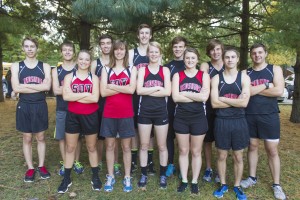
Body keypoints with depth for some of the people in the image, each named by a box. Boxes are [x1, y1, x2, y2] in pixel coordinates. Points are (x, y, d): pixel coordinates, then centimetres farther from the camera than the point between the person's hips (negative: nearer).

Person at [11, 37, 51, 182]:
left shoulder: (44, 66, 2)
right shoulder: (16, 66, 1)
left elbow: (47, 86, -14)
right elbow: (16, 89, -12)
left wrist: (25, 85, -14)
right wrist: (38, 87, -14)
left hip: (40, 106, 0)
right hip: (24, 106, 0)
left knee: (40, 137, 10)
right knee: (27, 139, 9)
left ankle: (41, 166, 23)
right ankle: (30, 168, 22)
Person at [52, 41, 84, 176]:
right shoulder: (56, 70, 6)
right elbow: (56, 91, -8)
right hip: (61, 109, 2)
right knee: (61, 137, 8)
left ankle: (76, 162, 22)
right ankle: (64, 163, 22)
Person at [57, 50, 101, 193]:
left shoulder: (94, 78, 0)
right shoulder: (69, 77, 2)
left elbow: (95, 98, -15)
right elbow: (66, 96, -14)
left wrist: (75, 97, -13)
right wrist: (86, 94, -16)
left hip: (90, 116, -1)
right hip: (73, 116, 1)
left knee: (91, 147, 12)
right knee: (70, 148, 10)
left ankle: (95, 177, 25)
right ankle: (67, 179, 24)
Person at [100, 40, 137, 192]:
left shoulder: (132, 69, 3)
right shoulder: (106, 69, 5)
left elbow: (131, 89, -13)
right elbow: (103, 92, -7)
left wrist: (112, 86, -9)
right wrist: (123, 88, -11)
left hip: (126, 114, -1)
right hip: (109, 114, 1)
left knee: (126, 147, 9)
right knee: (110, 146, 11)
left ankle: (127, 178, 22)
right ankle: (110, 177, 25)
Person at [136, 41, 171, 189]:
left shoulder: (165, 70, 3)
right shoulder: (142, 70, 4)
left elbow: (167, 92, -11)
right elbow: (139, 90, -9)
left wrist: (147, 91, -12)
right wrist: (157, 88, -12)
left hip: (161, 112, 0)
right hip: (144, 112, 1)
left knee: (162, 146, 10)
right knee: (143, 145, 9)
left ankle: (163, 175, 25)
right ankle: (143, 174, 24)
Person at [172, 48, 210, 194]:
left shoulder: (204, 75, 2)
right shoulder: (177, 75, 3)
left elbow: (205, 97, -14)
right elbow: (175, 97, -11)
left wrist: (184, 93, -12)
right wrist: (196, 96, -13)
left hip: (198, 118, -1)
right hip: (181, 118, 1)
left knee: (196, 152, 10)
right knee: (183, 151, 11)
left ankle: (194, 182, 25)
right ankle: (184, 181, 25)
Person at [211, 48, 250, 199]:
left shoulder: (244, 78, -1)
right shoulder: (216, 78, 0)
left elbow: (244, 103, -15)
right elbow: (214, 103, -11)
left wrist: (223, 99, -14)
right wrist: (235, 101, -13)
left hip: (239, 121, 0)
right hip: (221, 122, 0)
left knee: (238, 157, 12)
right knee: (222, 156, 11)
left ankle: (237, 186, 30)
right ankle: (223, 185, 29)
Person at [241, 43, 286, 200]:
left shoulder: (275, 69, 1)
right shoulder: (245, 73, 5)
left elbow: (279, 91, -14)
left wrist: (254, 90, -11)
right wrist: (266, 85, -13)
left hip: (269, 116, -2)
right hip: (249, 116, 2)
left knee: (272, 150, 4)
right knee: (252, 146, 13)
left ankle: (276, 184, 17)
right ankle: (252, 177, 28)